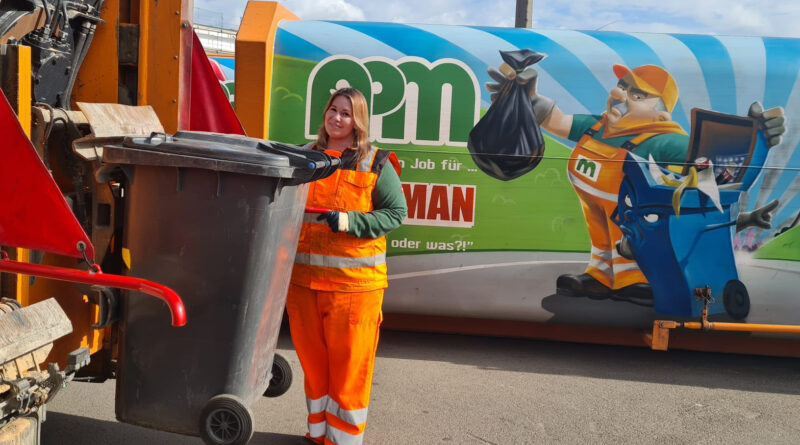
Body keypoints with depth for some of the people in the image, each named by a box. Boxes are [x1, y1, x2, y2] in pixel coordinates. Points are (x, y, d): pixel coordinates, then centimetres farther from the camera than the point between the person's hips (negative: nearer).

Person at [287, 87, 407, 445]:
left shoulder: (376, 164, -1)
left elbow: (396, 212, -3)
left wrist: (351, 222, -16)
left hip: (354, 281, -4)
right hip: (304, 278, 4)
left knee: (349, 363, 3)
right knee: (313, 359, 14)